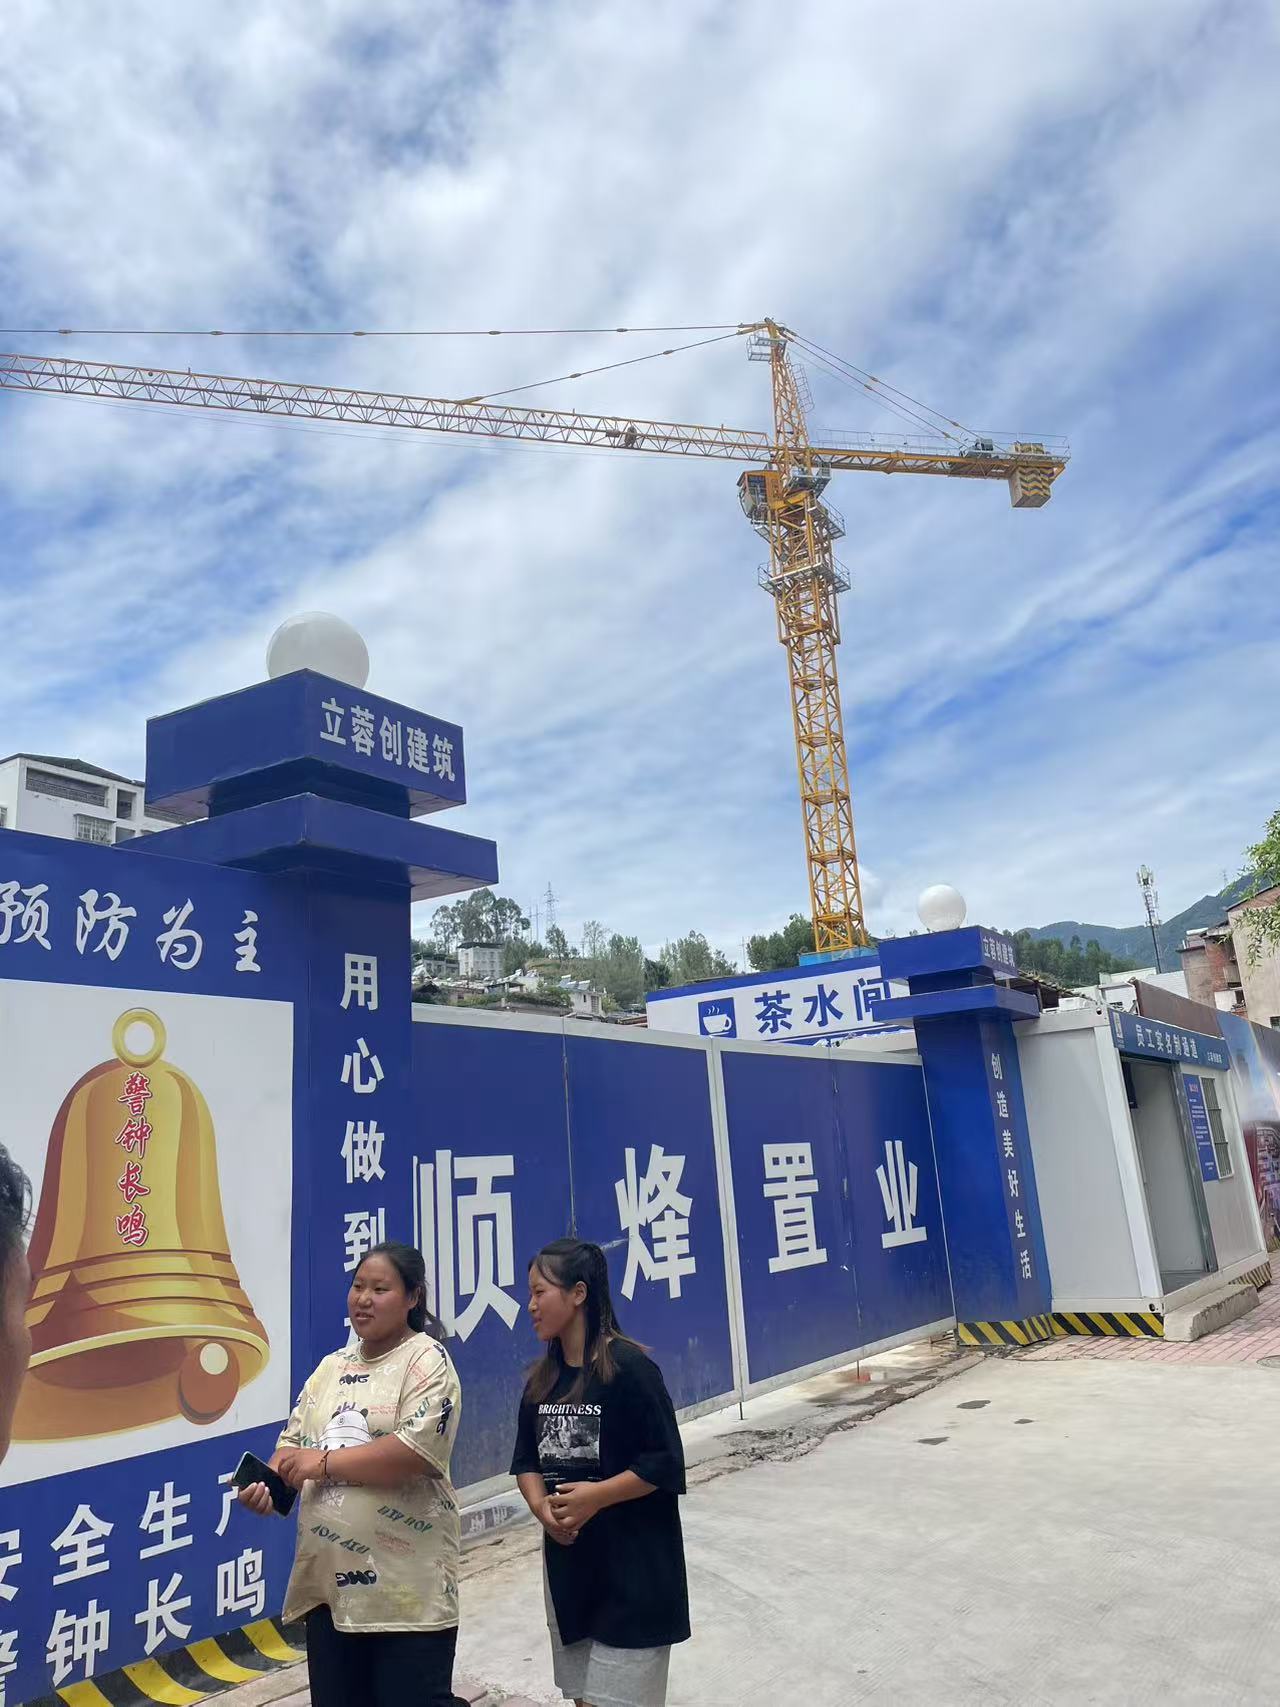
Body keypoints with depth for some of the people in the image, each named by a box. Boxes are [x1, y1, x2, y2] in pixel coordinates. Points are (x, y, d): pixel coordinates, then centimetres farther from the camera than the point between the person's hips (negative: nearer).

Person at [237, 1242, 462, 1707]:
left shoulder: (426, 1360, -10)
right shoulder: (331, 1366, 12)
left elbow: (417, 1449, -21)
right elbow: (293, 1442, 12)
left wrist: (326, 1462, -17)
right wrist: (268, 1481, -9)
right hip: (329, 1581, 7)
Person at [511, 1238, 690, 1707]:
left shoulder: (628, 1367, -17)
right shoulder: (542, 1379, 4)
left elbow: (665, 1463, -16)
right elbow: (527, 1460, 10)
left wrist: (596, 1496, -21)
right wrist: (540, 1506, -8)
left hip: (632, 1567, -7)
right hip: (567, 1561, 7)